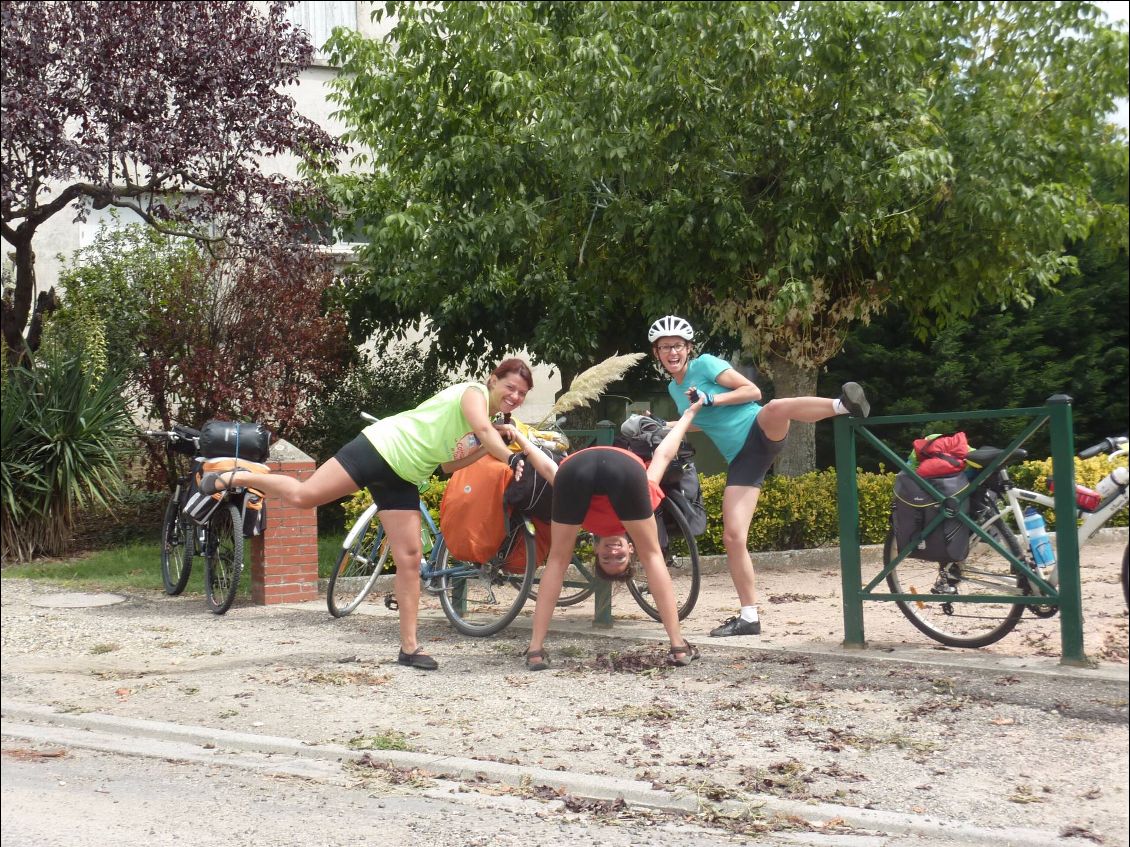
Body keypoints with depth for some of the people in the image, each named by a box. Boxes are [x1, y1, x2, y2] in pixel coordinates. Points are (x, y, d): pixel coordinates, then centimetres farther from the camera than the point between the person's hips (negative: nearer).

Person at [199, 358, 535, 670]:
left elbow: (449, 463, 10)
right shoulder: (474, 393, -10)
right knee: (302, 495, -14)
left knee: (410, 558, 1)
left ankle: (409, 646, 4)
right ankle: (235, 478, 13)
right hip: (380, 448, -8)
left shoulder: (490, 420, 13)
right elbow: (484, 430, -30)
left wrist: (489, 448, 0)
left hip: (403, 478, 8)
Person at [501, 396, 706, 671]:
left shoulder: (596, 522, 41)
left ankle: (535, 650, 16)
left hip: (574, 467, 1)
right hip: (624, 469, -1)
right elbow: (663, 453, 51)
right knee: (652, 555, 19)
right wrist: (689, 414, 64)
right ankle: (679, 646, 16)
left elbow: (549, 467, 48)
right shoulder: (646, 496, 39)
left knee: (557, 561, 20)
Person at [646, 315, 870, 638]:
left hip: (761, 430, -5)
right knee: (733, 536, -7)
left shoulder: (705, 363, 1)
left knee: (776, 407, -43)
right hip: (741, 458, 5)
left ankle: (845, 405, -56)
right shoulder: (674, 388, 19)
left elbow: (753, 391, -7)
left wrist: (712, 399, -17)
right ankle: (748, 617, 0)